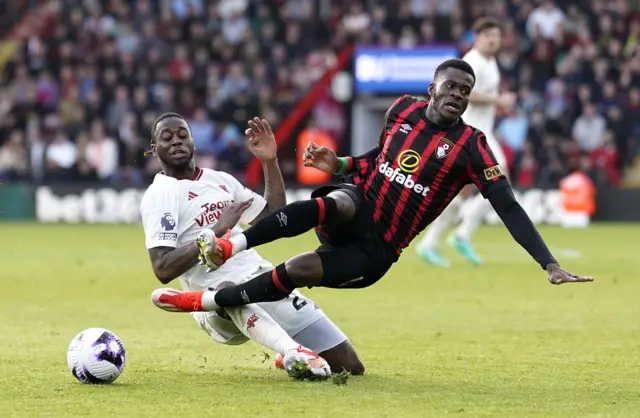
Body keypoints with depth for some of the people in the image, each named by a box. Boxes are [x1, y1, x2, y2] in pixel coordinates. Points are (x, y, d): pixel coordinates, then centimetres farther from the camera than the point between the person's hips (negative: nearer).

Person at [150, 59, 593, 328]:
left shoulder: (470, 146, -9)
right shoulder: (403, 109, 4)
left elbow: (509, 208, -13)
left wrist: (550, 264, -22)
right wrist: (340, 165, 4)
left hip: (375, 250, -2)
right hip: (355, 209, 2)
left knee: (295, 271, -26)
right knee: (337, 202, -38)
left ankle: (203, 301, -12)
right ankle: (232, 245, -39)